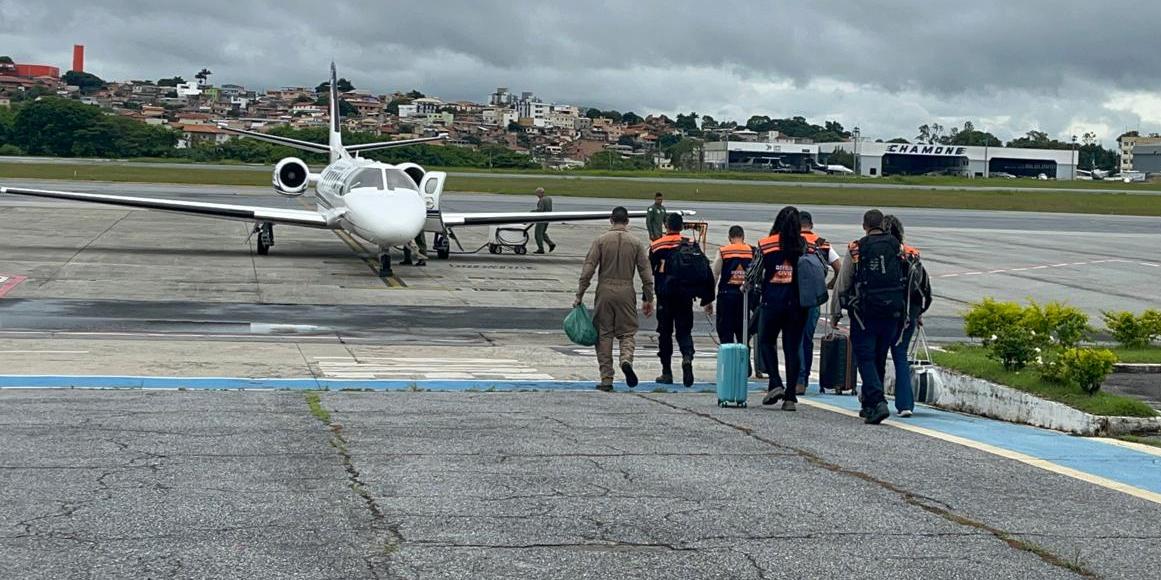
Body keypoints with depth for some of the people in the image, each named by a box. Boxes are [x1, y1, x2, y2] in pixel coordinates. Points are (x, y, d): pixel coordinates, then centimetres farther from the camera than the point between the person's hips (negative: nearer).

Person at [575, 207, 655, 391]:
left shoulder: (601, 241, 0)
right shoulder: (635, 243, 3)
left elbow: (588, 269, -5)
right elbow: (646, 274, 3)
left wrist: (579, 295, -1)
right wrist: (648, 300, 9)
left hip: (605, 291, 0)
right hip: (626, 292, 0)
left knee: (604, 334, 5)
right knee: (628, 332, 9)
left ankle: (606, 379, 4)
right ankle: (626, 359, -22)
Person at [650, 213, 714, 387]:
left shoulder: (657, 246, -2)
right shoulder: (692, 245, 3)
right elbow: (706, 271, -1)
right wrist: (707, 297, 5)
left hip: (665, 296, -1)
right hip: (685, 296, 1)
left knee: (665, 333, 8)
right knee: (684, 331, 9)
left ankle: (666, 373, 9)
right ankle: (687, 356, -21)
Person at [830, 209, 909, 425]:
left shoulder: (856, 249, -4)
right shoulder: (898, 247, 5)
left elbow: (842, 284, 0)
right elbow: (908, 281, 7)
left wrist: (835, 314, 8)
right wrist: (906, 312, 17)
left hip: (865, 312, -4)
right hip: (893, 311, 4)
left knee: (865, 357, -2)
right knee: (879, 358, 15)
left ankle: (878, 402, -19)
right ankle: (869, 404, 24)